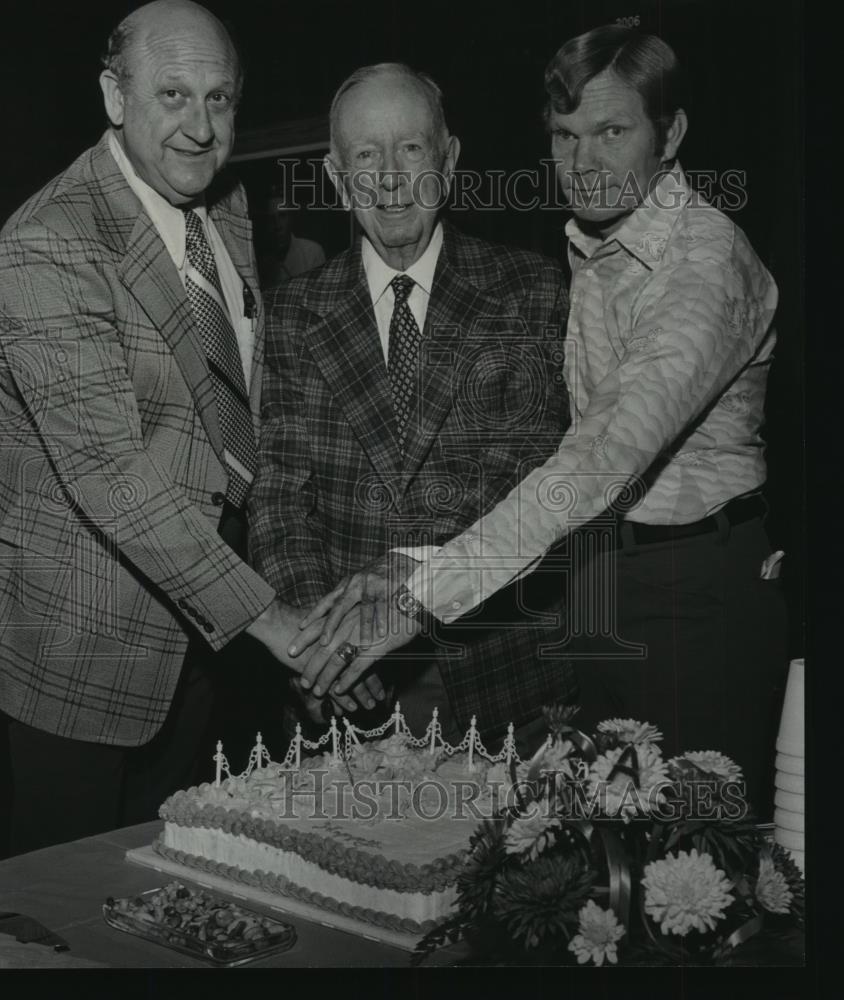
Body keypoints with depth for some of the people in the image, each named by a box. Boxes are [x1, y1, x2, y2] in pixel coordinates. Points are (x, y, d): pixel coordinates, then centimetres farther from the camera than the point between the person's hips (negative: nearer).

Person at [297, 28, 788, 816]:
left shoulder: (708, 264, -21)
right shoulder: (584, 248, 5)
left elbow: (604, 456, -33)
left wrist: (424, 594, -39)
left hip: (698, 594, -7)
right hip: (599, 577, 7)